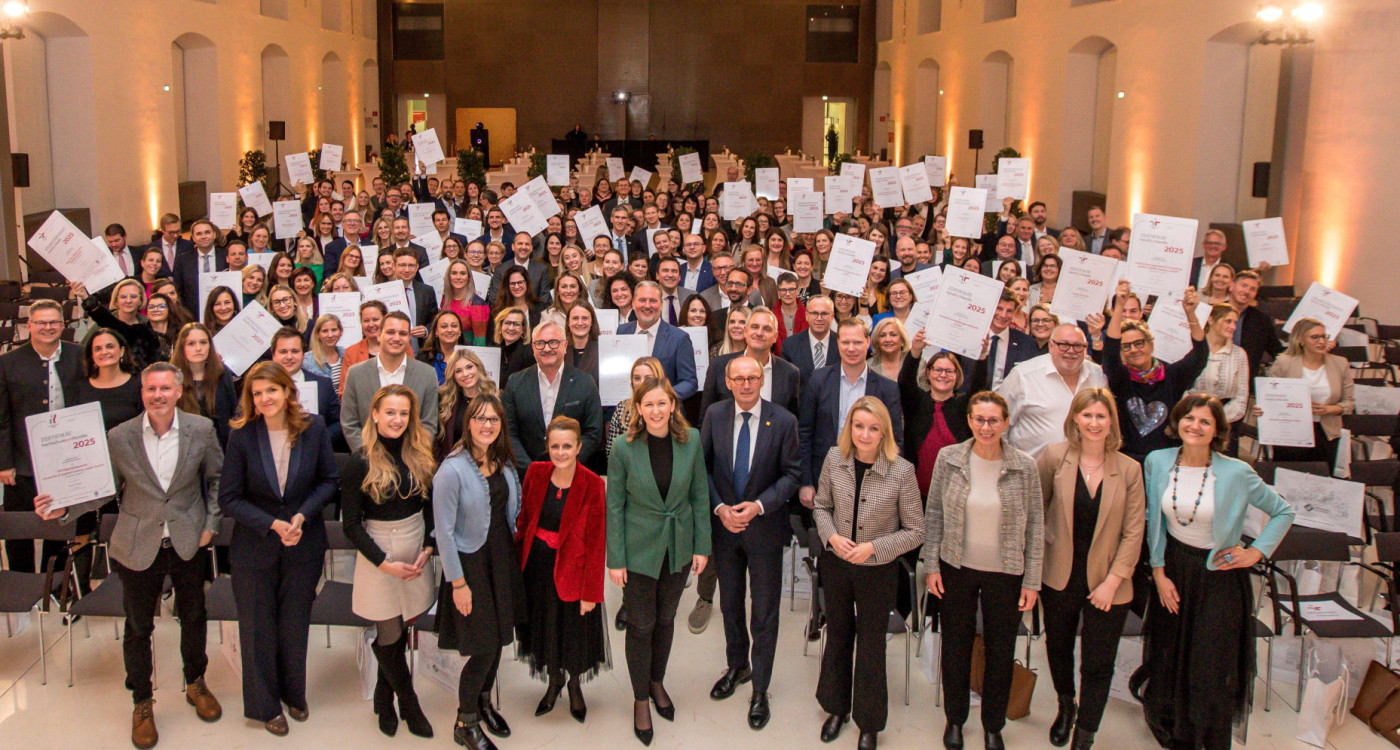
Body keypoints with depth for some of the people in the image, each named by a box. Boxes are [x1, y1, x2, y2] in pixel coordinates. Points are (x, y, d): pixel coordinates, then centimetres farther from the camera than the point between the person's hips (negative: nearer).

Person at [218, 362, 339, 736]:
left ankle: (294, 694, 39)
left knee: (295, 624, 17)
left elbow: (329, 480, -1)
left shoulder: (313, 429, -9)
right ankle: (265, 705, 30)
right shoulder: (242, 435, -14)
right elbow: (229, 498, -11)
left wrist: (302, 516, -16)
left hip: (304, 546, 2)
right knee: (258, 628, 11)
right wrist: (272, 524, -21)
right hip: (254, 547, -1)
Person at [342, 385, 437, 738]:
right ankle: (410, 707, 20)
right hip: (379, 553, -4)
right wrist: (385, 564, -14)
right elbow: (351, 524, -10)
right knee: (389, 636, 4)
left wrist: (428, 548, -4)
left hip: (416, 548, 4)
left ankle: (384, 699, 31)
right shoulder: (360, 462, -11)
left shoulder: (420, 454, 2)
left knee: (400, 632, 10)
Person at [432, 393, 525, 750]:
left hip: (503, 556, 6)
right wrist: (458, 582, -15)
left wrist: (512, 553, 8)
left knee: (498, 637, 15)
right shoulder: (452, 470, -19)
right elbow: (444, 531, -17)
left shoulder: (504, 462, 1)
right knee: (484, 646, -1)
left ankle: (484, 701, 38)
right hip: (470, 559, -6)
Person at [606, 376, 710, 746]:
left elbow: (699, 495, 0)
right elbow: (614, 505, -9)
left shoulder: (690, 440, -9)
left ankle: (657, 682, 42)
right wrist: (615, 559, -9)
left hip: (678, 546, 3)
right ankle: (641, 699, 28)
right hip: (640, 550, -3)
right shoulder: (624, 448, -16)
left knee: (666, 619, 19)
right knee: (641, 625, 8)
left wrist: (702, 546, 0)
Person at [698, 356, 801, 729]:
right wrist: (719, 508, -12)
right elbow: (703, 465, 0)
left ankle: (760, 689, 20)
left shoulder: (783, 421, -12)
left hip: (765, 527, -3)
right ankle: (737, 666, 42)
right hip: (723, 525, 3)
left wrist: (759, 506, -20)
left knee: (765, 611, 5)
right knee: (730, 603, 19)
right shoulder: (714, 415, -4)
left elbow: (791, 473, -8)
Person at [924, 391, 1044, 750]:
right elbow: (934, 514, 0)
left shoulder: (1025, 467, -9)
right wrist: (931, 565, -3)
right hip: (957, 570, 1)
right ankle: (954, 719, 36)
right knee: (955, 647, 14)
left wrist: (1032, 581, -4)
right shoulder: (949, 459, -7)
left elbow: (1035, 526, -3)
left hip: (1006, 574, 0)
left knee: (1000, 652, 13)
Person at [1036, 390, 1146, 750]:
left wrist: (1112, 582, -10)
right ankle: (1065, 706, 50)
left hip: (1106, 583, -1)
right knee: (1058, 646, 21)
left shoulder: (1129, 470, -8)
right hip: (1059, 577, 1)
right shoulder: (1055, 457, -9)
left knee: (1098, 665, 3)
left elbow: (1134, 532, -6)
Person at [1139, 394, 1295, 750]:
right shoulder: (1157, 463, -8)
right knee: (1170, 660, 15)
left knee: (1213, 668, 1)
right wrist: (1159, 573, -1)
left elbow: (1283, 511, -1)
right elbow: (1153, 521, 1)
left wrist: (1256, 552, -8)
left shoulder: (1236, 473, -16)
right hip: (1174, 569, 3)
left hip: (1219, 574, -3)